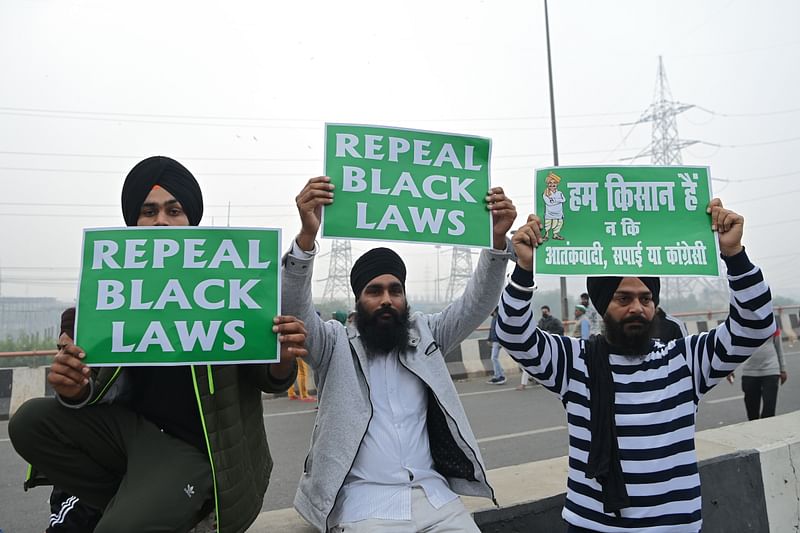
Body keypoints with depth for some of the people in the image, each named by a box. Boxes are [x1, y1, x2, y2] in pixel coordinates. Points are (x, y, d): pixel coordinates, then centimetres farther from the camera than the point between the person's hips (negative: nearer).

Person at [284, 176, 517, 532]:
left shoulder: (425, 334, 8)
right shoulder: (335, 344, -1)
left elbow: (476, 304, -2)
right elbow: (295, 311, -17)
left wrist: (497, 240, -17)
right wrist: (307, 235, -32)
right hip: (365, 501, -3)